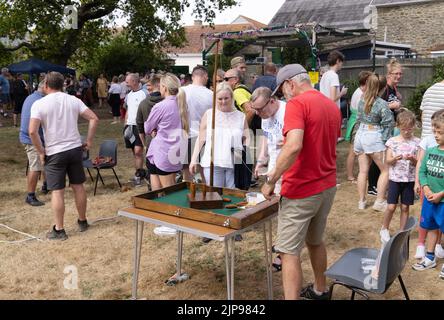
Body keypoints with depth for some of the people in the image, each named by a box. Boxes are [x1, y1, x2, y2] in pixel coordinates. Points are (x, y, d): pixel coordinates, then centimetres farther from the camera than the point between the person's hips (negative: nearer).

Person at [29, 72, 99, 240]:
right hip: (75, 149, 4)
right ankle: (82, 222, 27)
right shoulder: (73, 100, 3)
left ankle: (59, 230, 8)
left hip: (54, 153, -4)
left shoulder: (39, 104, -8)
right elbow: (94, 119, -1)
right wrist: (89, 141, 5)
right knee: (78, 186, 15)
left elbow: (32, 131, -18)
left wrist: (41, 152, -5)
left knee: (57, 191, 2)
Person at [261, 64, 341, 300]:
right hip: (327, 186, 9)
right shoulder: (332, 106, 10)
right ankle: (319, 290, 41)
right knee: (315, 241, 25)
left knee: (289, 251, -1)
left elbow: (294, 146, -30)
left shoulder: (297, 104, -16)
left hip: (301, 191, -9)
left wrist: (272, 181, -21)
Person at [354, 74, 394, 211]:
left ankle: (362, 201, 17)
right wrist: (385, 140, -3)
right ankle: (379, 202, 4)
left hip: (360, 135, 6)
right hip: (374, 137, -6)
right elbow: (388, 123, -12)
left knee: (363, 170, 12)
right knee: (385, 170, 7)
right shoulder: (382, 104, -13)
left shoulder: (361, 101, 3)